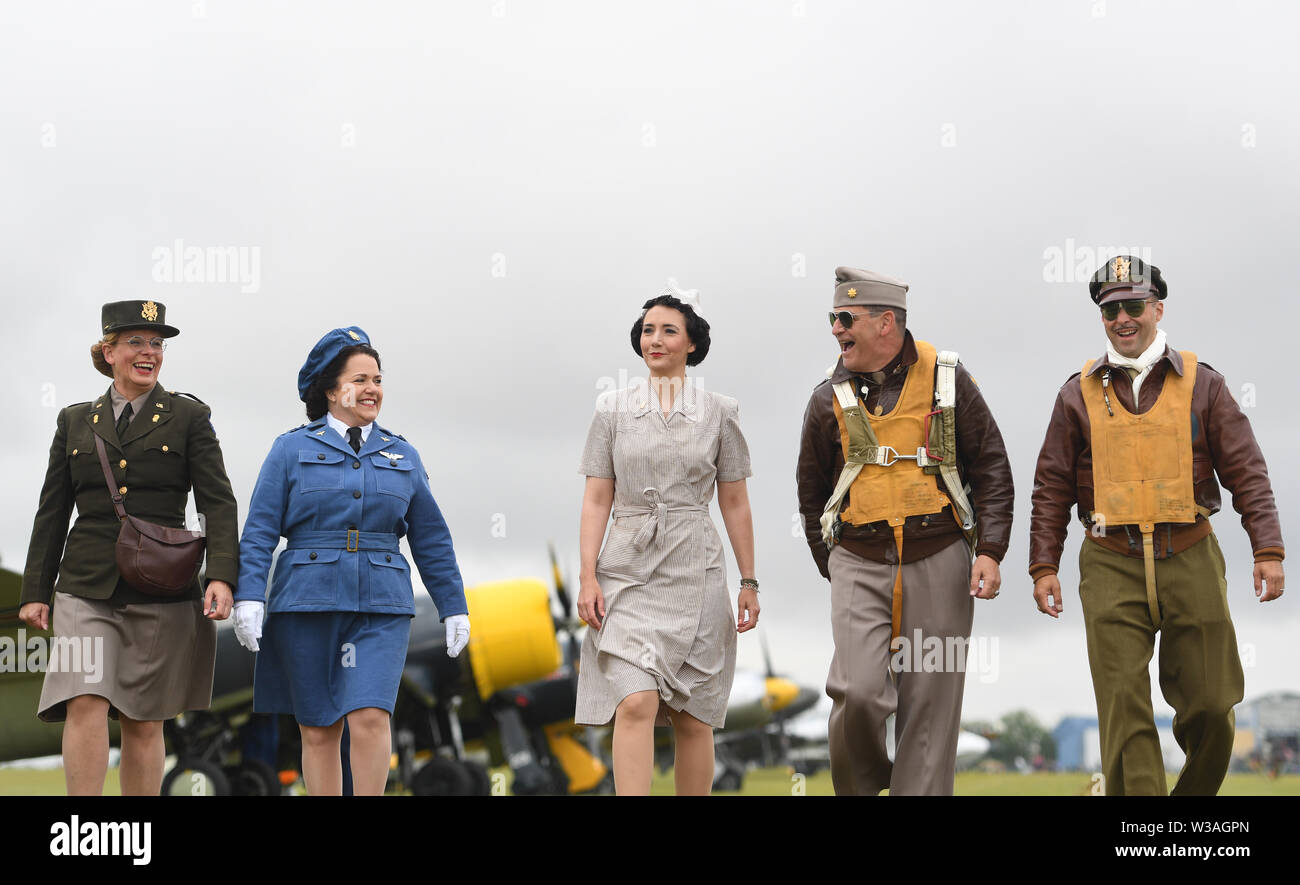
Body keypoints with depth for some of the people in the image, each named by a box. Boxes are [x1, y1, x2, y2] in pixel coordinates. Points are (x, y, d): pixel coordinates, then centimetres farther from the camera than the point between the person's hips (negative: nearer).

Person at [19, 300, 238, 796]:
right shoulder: (75, 422, 13)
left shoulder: (189, 417, 6)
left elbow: (218, 503, -2)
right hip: (86, 588, 1)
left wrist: (222, 575, -16)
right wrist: (35, 592, 9)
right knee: (84, 705, -15)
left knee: (144, 721, 4)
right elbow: (52, 513, 14)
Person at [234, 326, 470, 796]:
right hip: (307, 601, -1)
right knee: (318, 730, 3)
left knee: (370, 717, -15)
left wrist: (454, 608, 14)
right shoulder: (292, 449, 5)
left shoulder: (402, 455, 13)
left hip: (381, 607, 1)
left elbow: (431, 538, 16)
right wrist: (249, 597, -12)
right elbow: (260, 530, 0)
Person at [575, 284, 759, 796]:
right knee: (636, 703, -15)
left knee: (692, 715, 3)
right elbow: (597, 498, 5)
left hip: (694, 571, 1)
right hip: (628, 570, -1)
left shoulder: (718, 412, 6)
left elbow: (735, 503, 9)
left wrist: (749, 582, 6)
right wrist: (588, 576, -4)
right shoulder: (612, 409, 6)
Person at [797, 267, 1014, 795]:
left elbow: (992, 469, 6)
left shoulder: (947, 380, 4)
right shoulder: (830, 398, 7)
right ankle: (857, 787, 10)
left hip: (939, 560, 0)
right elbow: (812, 492, 18)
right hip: (859, 563, 0)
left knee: (930, 703, 1)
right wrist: (833, 569, 15)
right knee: (859, 692, -15)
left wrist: (991, 550, -5)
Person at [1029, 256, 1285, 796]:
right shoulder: (1079, 395, 8)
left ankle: (1196, 791, 27)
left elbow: (1246, 473, 5)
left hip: (1191, 563, 0)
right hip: (1112, 569, 0)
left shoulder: (1201, 385, 7)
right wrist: (1043, 566, 3)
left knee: (1210, 705, 1)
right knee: (1124, 709, -7)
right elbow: (1052, 489, 10)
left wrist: (1268, 550, -4)